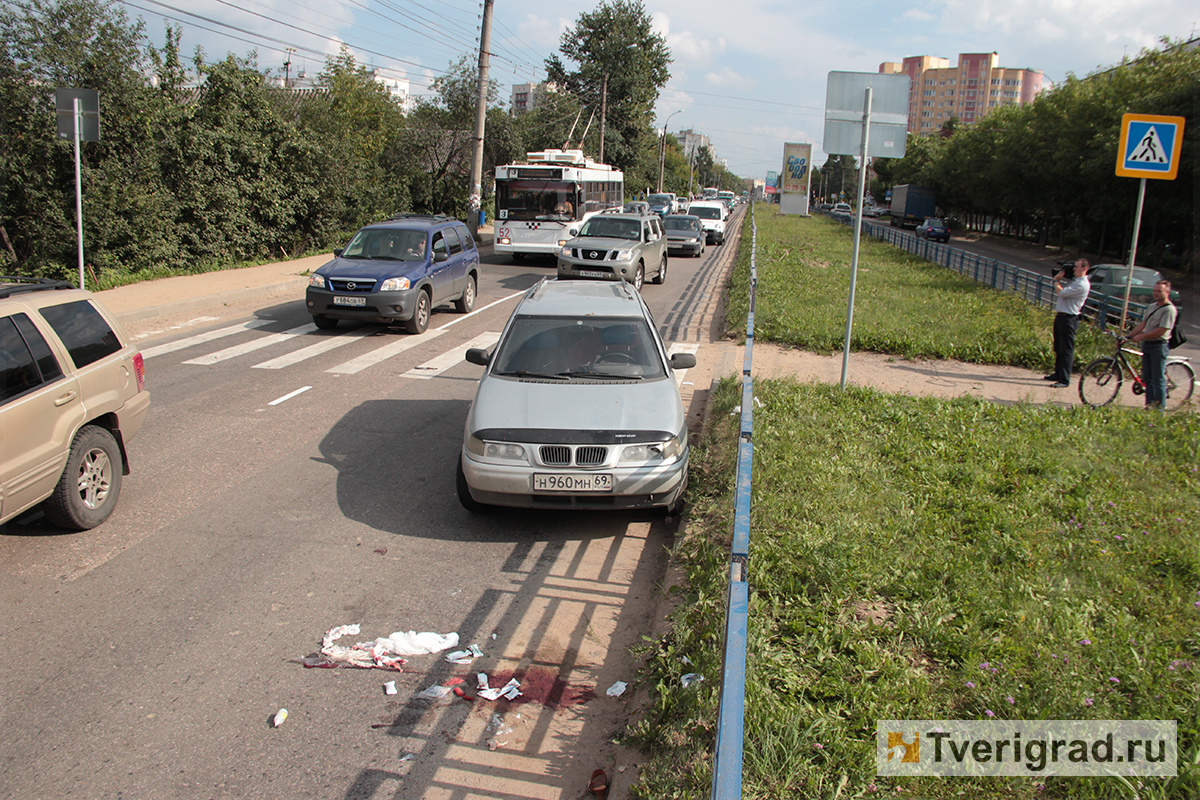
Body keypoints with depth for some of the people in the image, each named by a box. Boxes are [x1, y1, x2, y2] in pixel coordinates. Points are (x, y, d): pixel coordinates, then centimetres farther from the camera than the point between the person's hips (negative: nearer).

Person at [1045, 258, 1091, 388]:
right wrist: (1060, 276, 5)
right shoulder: (1073, 280, 14)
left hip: (1069, 318, -10)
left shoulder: (1082, 284, -16)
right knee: (1058, 348, 17)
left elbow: (1062, 292, -20)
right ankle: (1058, 373, 28)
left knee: (1066, 350, -6)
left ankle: (1064, 380, -4)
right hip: (1060, 315, 10)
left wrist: (1057, 281, -1)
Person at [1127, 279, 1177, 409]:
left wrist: (1141, 336, -16)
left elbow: (1161, 330, -19)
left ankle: (1159, 408, 1)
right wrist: (1129, 336, 4)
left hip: (1159, 345, -8)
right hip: (1147, 345, 8)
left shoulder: (1169, 310, -12)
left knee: (1158, 379, -4)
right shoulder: (1152, 307, 15)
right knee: (1147, 378, 11)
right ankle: (1149, 405, 17)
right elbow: (1142, 324, 14)